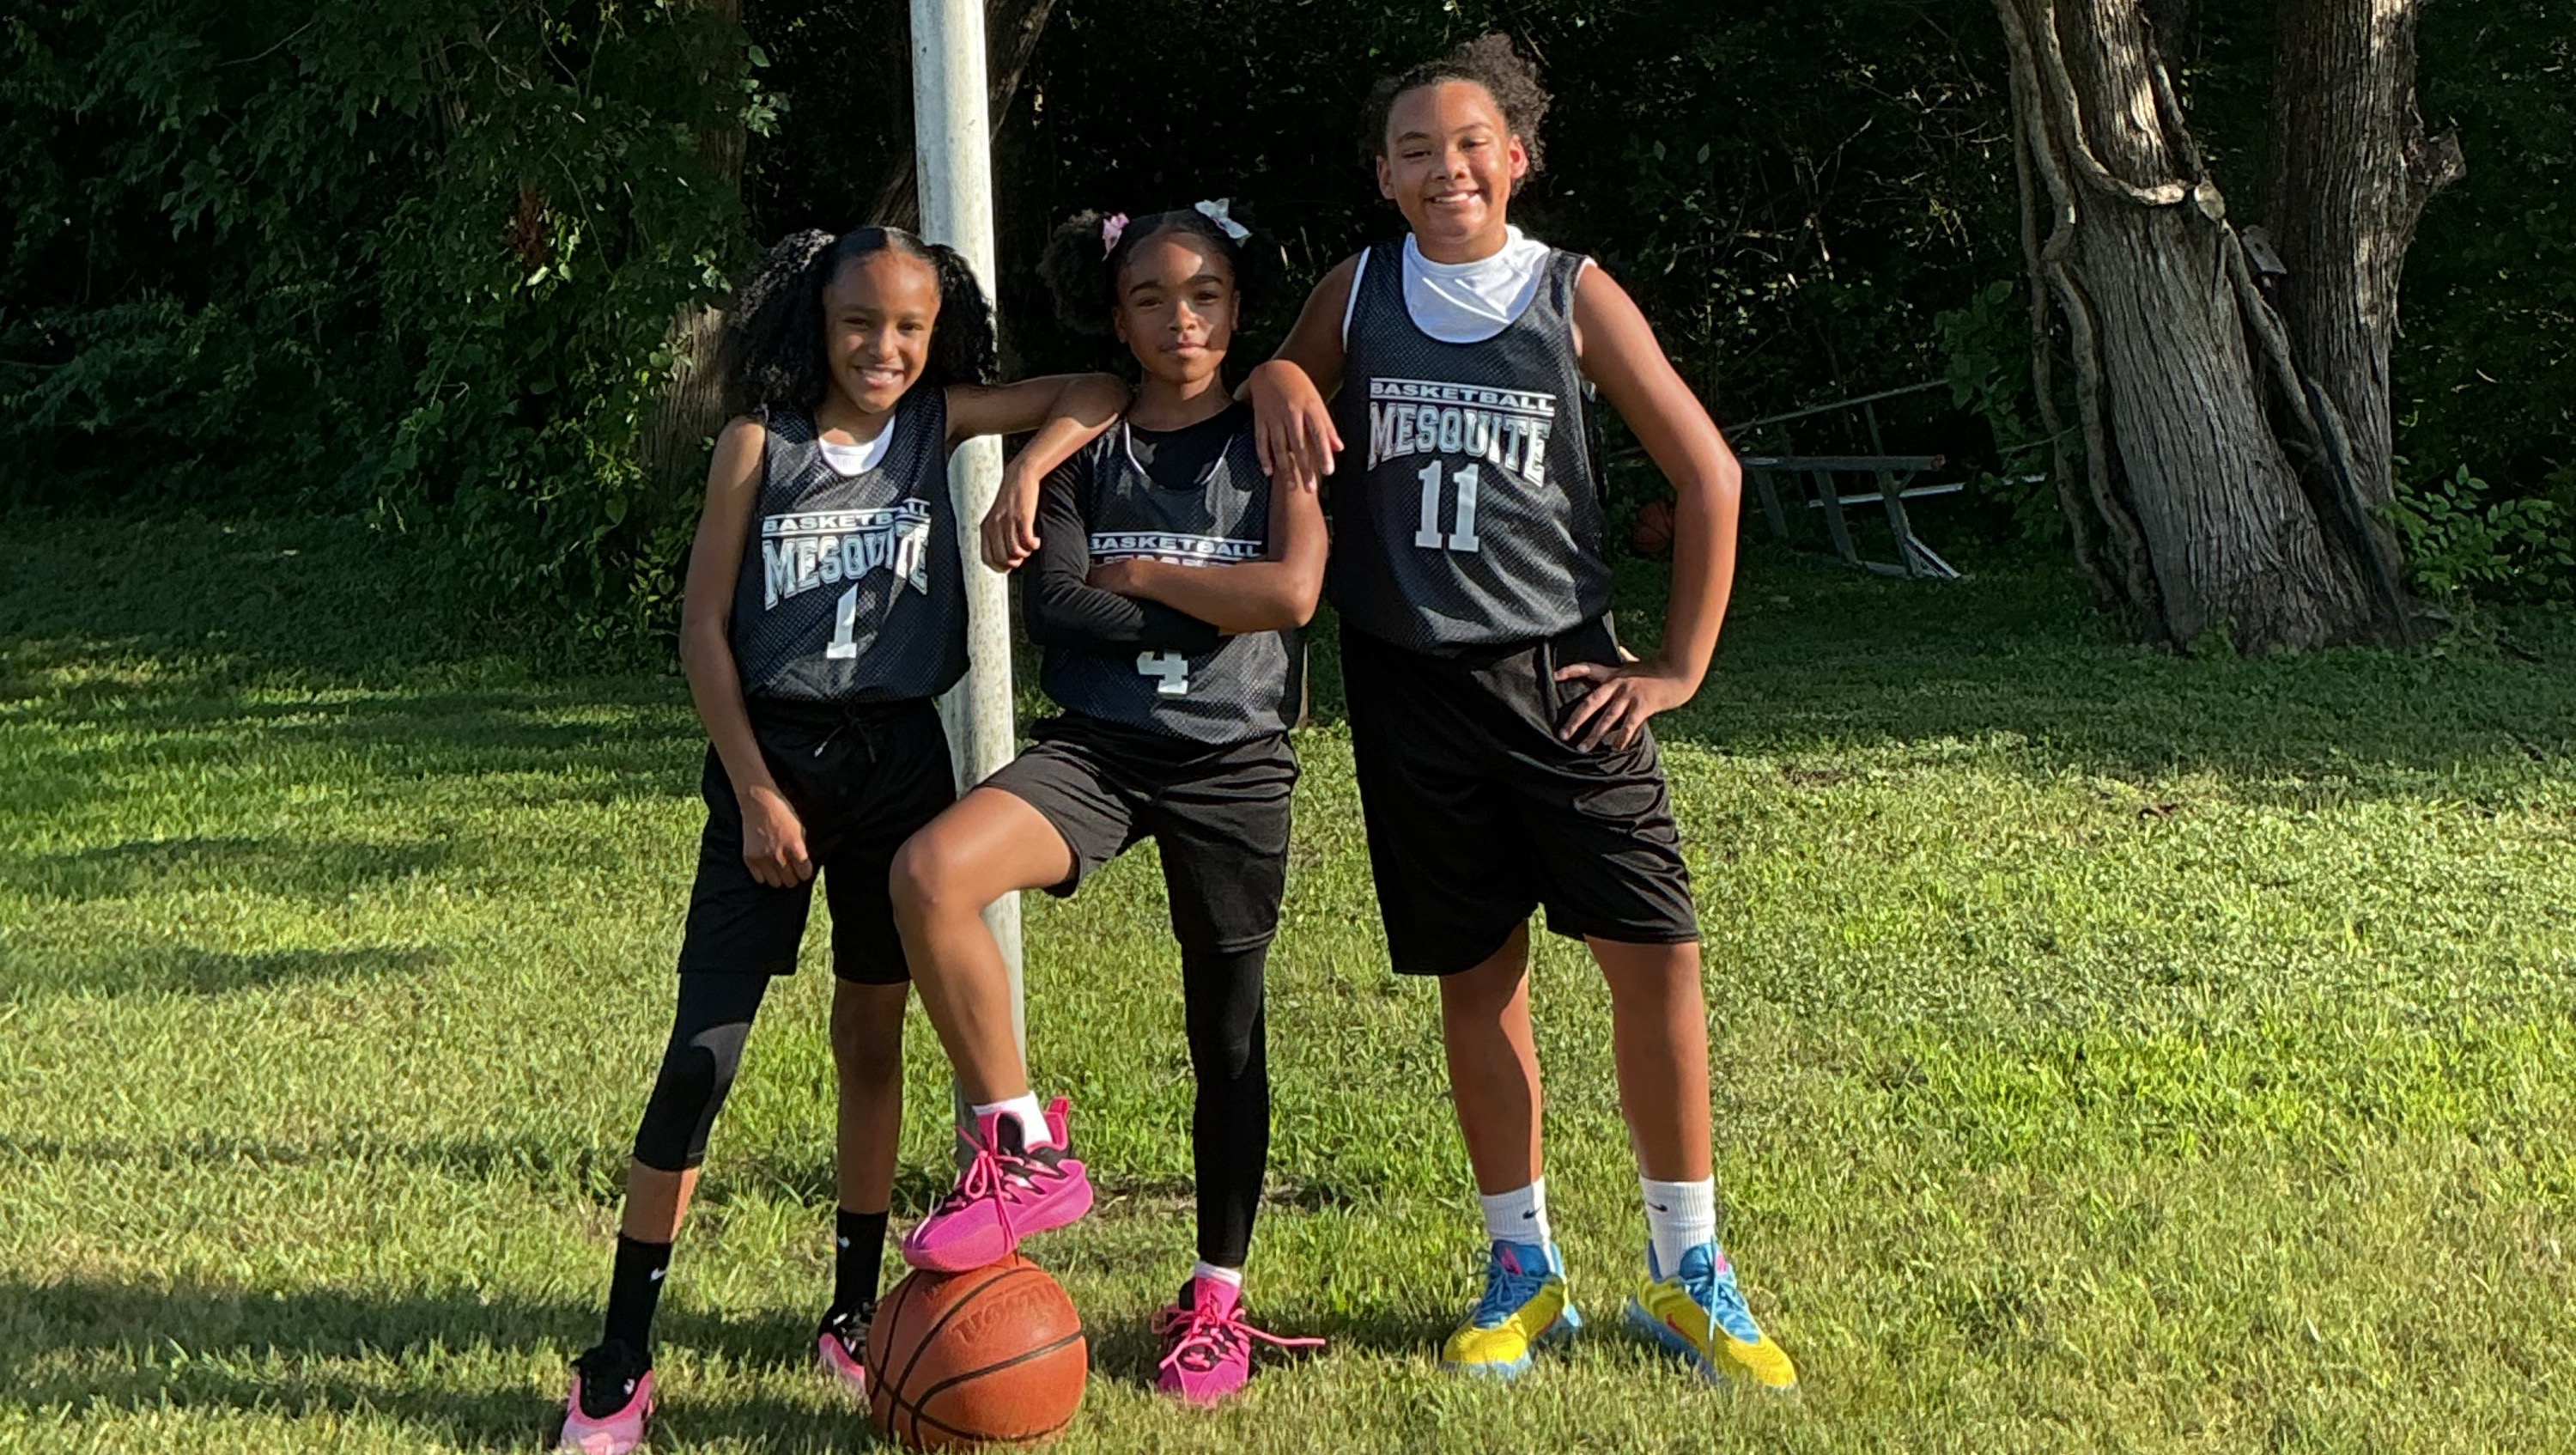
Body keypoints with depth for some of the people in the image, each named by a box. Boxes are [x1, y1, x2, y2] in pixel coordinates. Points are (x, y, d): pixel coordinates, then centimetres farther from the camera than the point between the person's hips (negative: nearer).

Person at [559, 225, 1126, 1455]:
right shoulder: (759, 443, -5)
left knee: (871, 1036, 12)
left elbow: (1099, 393, 9)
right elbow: (704, 630, -5)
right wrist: (757, 791, -10)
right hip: (771, 758, -3)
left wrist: (1027, 476, -9)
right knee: (700, 1055, -8)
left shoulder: (937, 425, 2)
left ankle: (855, 1315, 26)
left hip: (899, 758, 3)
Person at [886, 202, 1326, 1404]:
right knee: (929, 873, -27)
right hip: (1098, 745, 1)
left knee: (1228, 1036, 5)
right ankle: (1024, 1151, -13)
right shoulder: (1086, 447, 8)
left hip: (1234, 761, -1)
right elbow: (1056, 608, -6)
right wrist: (1214, 608, -9)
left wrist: (1136, 575, -6)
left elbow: (1292, 591, -12)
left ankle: (1217, 1300, 23)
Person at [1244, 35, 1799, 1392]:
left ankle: (1688, 1272, 8)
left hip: (1558, 672, -2)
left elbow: (1708, 471, 1)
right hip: (1411, 684, 2)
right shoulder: (1357, 293, 5)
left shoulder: (1573, 296, -2)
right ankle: (1523, 1271, 21)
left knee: (1656, 954, -7)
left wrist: (1679, 667, -1)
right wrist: (1278, 382, -5)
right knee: (1476, 974, 8)